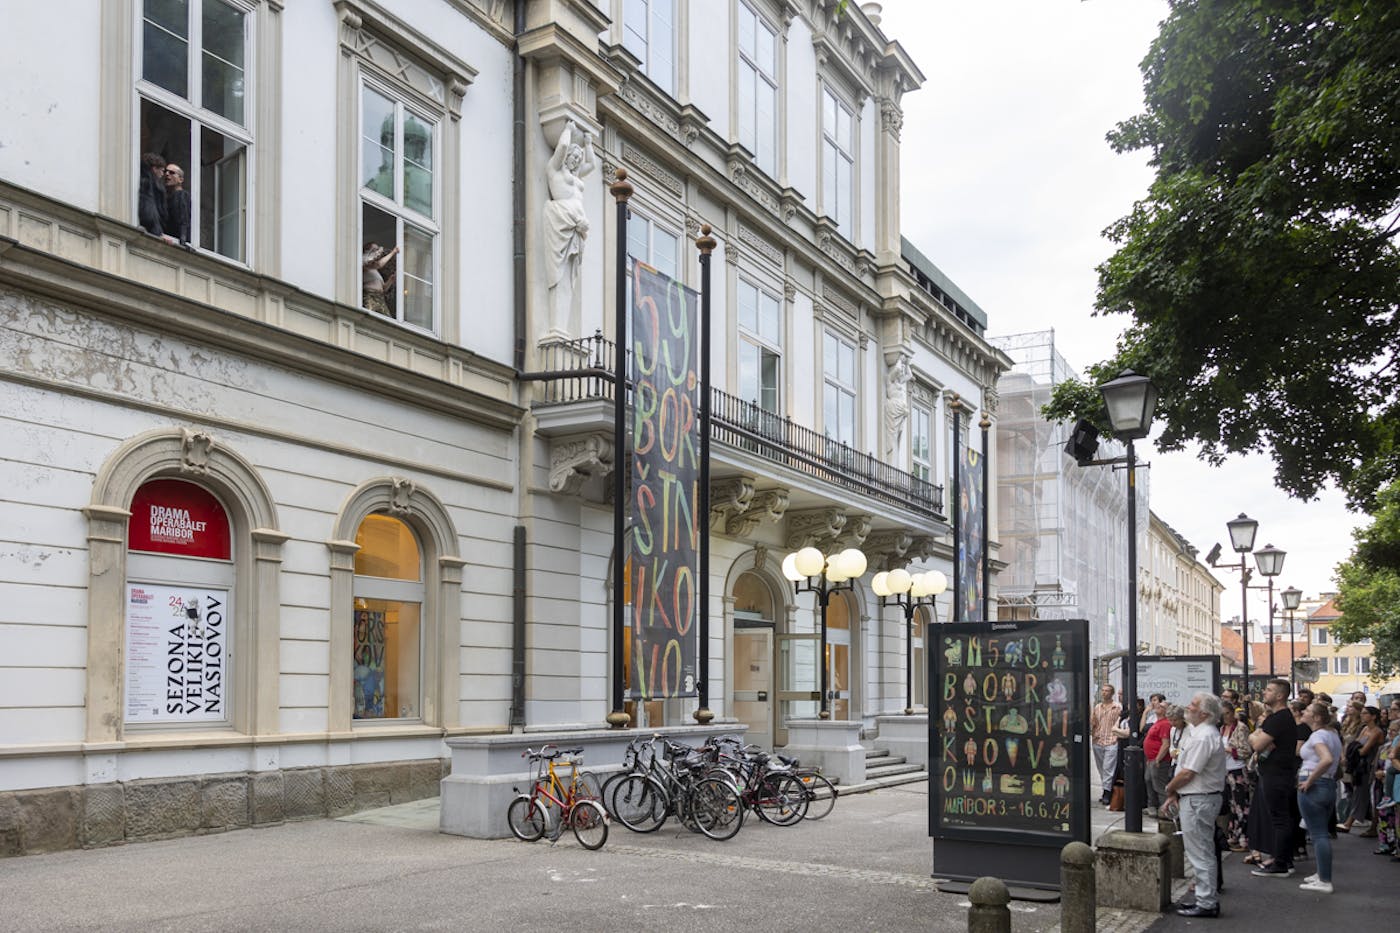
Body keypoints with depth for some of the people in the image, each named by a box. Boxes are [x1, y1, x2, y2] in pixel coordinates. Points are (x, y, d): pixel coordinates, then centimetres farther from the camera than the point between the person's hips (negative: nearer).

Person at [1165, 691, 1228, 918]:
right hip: (1195, 798, 11)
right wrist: (1174, 793, 9)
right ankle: (1208, 898, 24)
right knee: (1204, 852, 16)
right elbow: (1185, 767, 16)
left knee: (1200, 854, -5)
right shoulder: (1198, 733, 14)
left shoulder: (1203, 737, -20)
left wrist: (1169, 789, -4)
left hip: (1198, 801, -11)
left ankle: (1206, 903, 0)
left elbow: (1187, 774, -21)